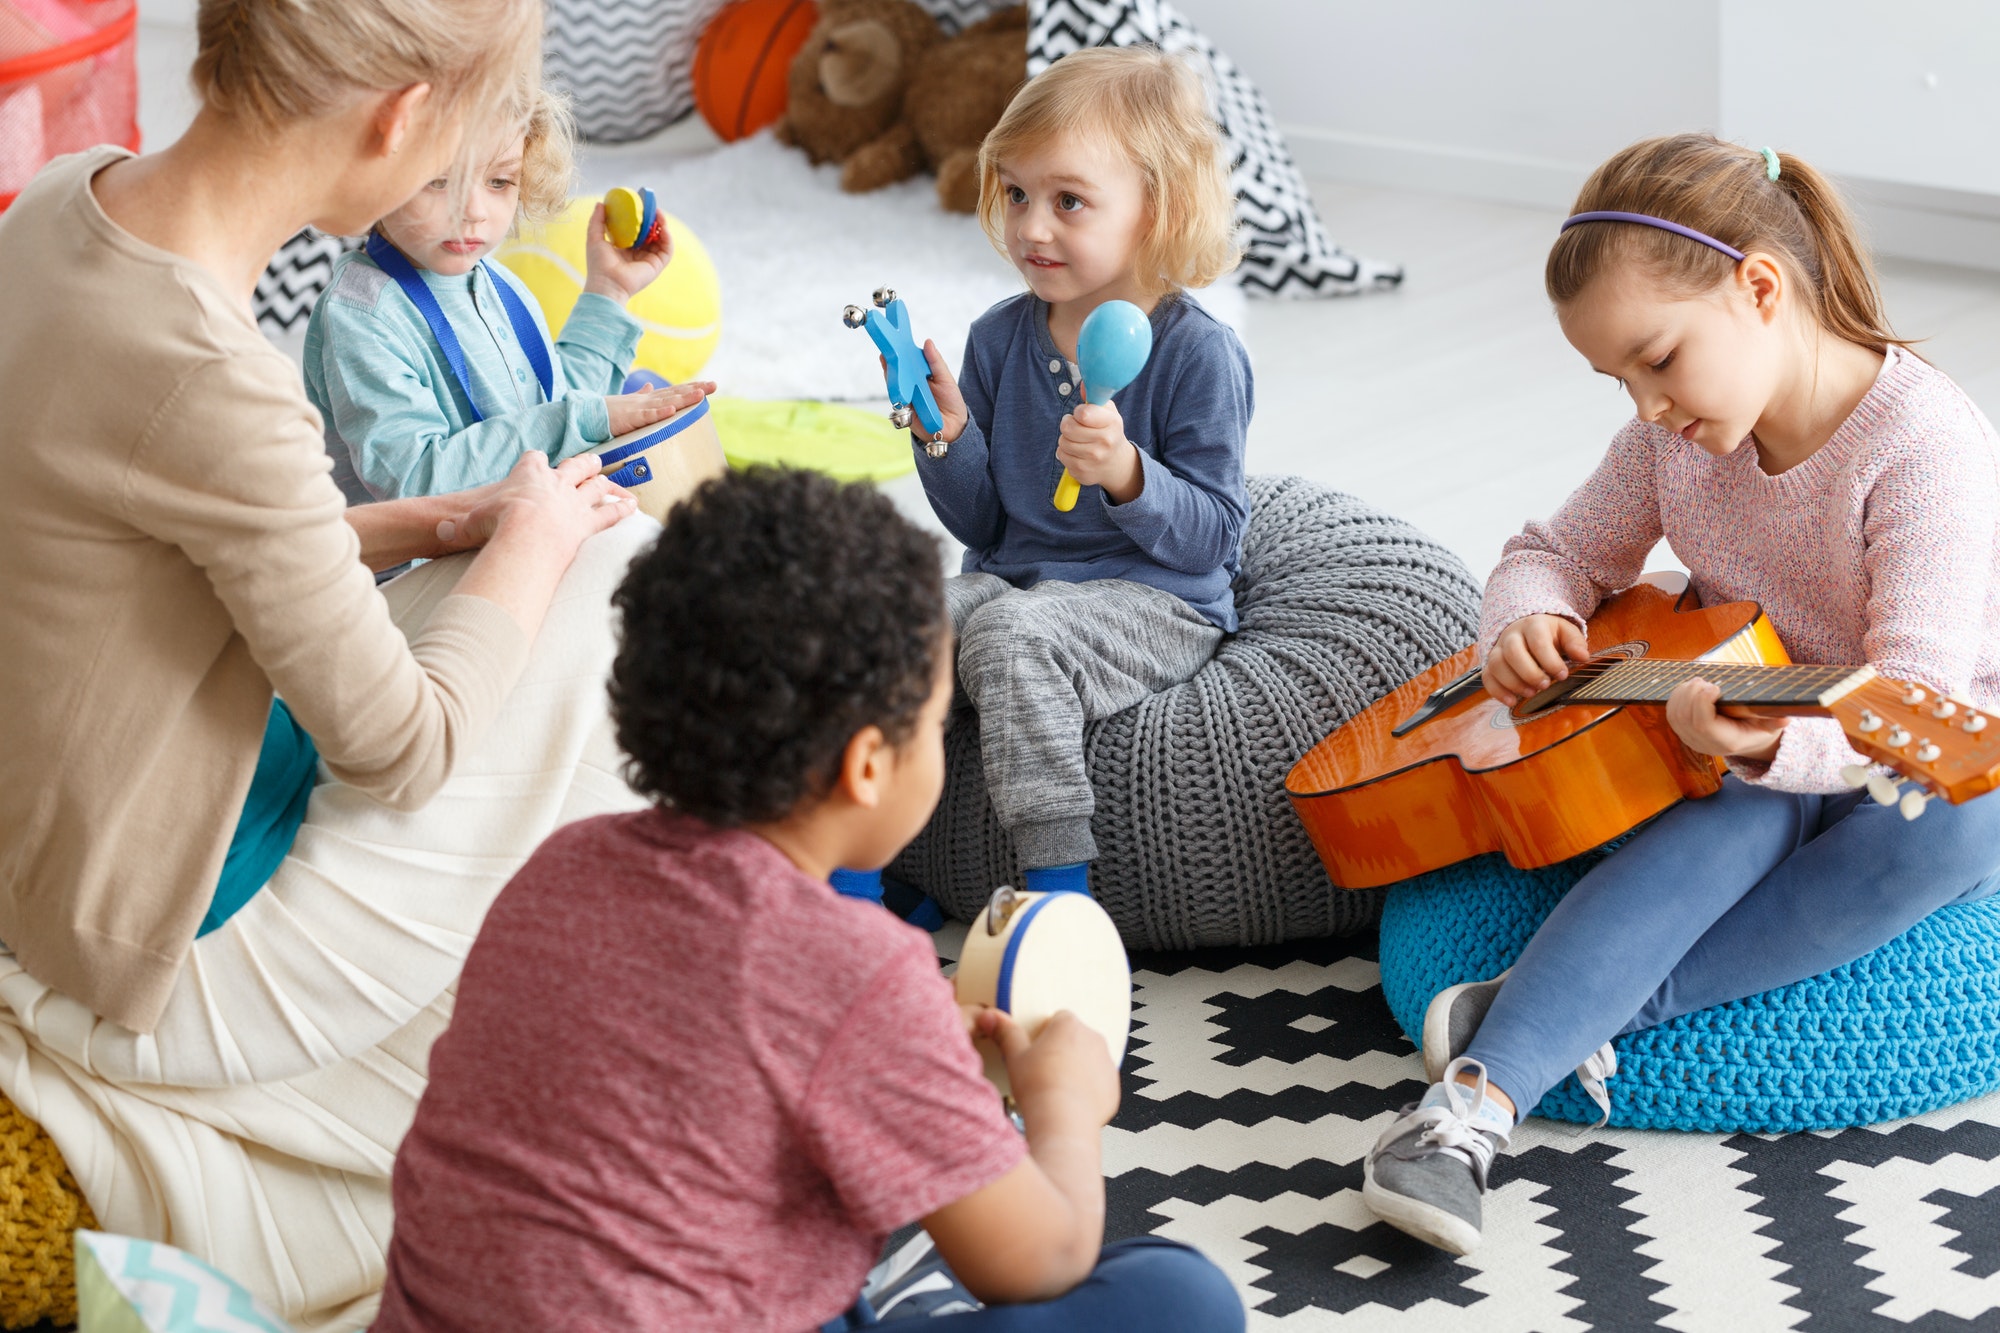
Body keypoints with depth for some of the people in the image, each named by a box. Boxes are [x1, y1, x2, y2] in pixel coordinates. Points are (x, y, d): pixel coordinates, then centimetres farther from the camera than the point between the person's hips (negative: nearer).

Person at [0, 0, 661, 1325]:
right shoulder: (208, 376, -34)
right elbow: (400, 747, -21)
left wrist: (425, 528, 4)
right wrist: (529, 537, -5)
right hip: (179, 961, -9)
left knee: (615, 544, 11)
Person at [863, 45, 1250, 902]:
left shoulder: (1197, 353, -9)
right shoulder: (1000, 337, 7)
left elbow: (1211, 535, -12)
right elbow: (980, 523, 11)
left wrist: (1127, 475, -29)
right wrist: (948, 433, -8)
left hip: (1153, 601, -6)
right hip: (1010, 575, 6)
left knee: (1011, 632, -34)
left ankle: (1059, 874, -27)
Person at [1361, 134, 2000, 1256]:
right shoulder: (1677, 436, -1)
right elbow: (1565, 550, 12)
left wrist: (1780, 740, -54)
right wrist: (1526, 620, -15)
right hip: (1746, 751, 3)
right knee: (1748, 810, -33)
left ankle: (1599, 1010, -37)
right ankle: (1475, 1100, -50)